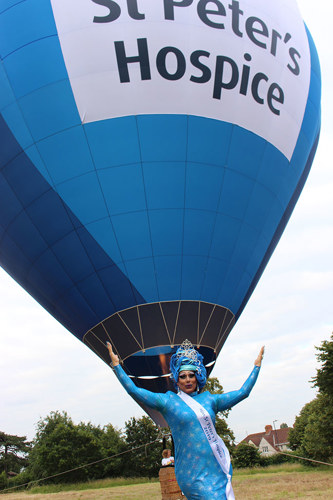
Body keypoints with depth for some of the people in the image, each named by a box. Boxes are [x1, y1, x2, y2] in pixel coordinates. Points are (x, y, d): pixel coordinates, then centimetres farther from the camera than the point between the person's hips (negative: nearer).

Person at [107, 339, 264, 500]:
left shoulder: (209, 399, 10)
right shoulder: (168, 401, 2)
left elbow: (243, 392, 17)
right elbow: (133, 390, -1)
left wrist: (257, 366, 20)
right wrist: (116, 365, -1)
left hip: (218, 468, 4)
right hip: (192, 473, -4)